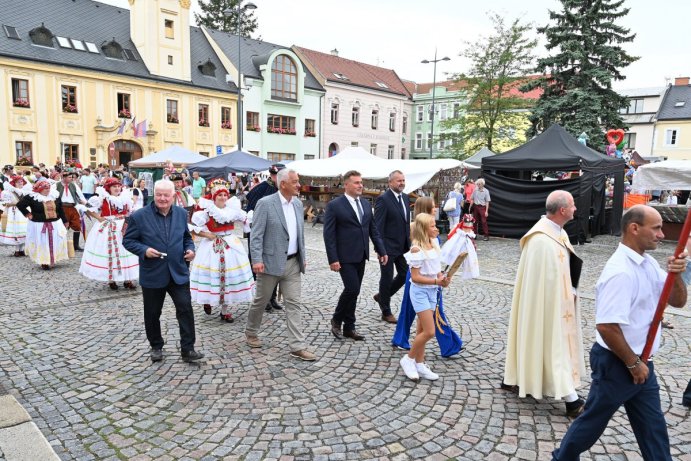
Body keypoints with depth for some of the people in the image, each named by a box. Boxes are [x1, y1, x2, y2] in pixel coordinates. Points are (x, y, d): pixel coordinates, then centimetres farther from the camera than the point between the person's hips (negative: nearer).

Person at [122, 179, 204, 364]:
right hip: (152, 274, -1)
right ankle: (156, 347, 32)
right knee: (152, 314, 12)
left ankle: (187, 349, 6)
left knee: (185, 309, -3)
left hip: (178, 272, 2)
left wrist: (190, 249, -5)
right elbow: (128, 241, -3)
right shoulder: (139, 216, -7)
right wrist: (144, 250, -20)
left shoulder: (181, 214, 4)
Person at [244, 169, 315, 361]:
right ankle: (251, 332, 36)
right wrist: (257, 260, -19)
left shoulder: (298, 204, 8)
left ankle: (298, 347, 7)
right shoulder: (265, 203, -12)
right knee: (261, 301, 12)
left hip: (293, 263, 5)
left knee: (293, 304, 4)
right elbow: (256, 235, -13)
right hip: (271, 262, -5)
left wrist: (303, 257, 14)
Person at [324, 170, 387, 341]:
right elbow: (329, 235, -11)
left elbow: (373, 229, 14)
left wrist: (382, 251, 7)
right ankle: (336, 320, 13)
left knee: (353, 291, 11)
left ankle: (349, 327, 23)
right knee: (352, 289, -11)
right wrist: (333, 259, -16)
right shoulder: (334, 205, -9)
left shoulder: (366, 204, 11)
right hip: (345, 257, -6)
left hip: (361, 256, 6)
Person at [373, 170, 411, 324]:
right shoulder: (383, 199, -15)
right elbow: (378, 226, -17)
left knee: (405, 275, 12)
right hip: (388, 247, -7)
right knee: (387, 278, 5)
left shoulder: (406, 197, 9)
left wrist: (409, 241, 13)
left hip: (403, 246, 8)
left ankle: (382, 296, 34)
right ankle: (386, 312, 21)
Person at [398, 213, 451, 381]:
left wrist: (443, 278, -5)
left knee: (422, 330, 14)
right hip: (420, 291, -7)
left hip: (432, 291, 7)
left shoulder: (434, 245, 5)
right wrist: (436, 281, -25)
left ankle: (419, 364, 24)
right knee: (429, 332, -9)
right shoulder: (416, 249, -18)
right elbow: (415, 277, -19)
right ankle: (408, 359, 10)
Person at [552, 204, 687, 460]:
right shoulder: (621, 272, -26)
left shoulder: (648, 262, 4)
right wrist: (633, 364, -17)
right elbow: (606, 326, -30)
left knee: (653, 428, 18)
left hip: (639, 362, 8)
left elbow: (678, 301, 9)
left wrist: (676, 274, -11)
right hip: (616, 363, -8)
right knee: (593, 420, 10)